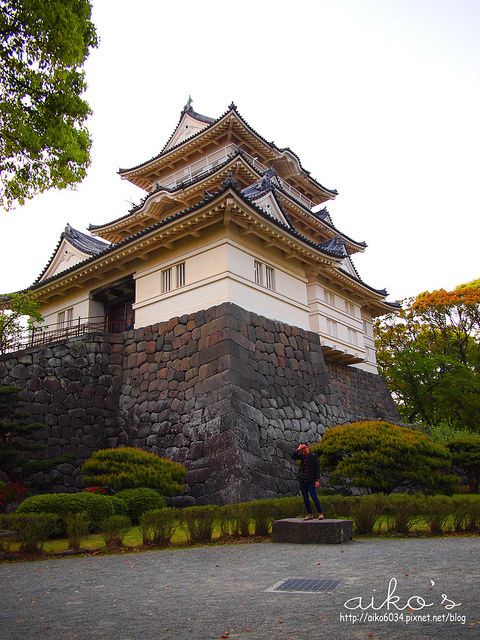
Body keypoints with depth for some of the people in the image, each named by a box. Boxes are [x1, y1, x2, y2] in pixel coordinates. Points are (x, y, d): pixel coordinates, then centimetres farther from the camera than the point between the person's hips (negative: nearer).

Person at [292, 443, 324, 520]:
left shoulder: (314, 456, -2)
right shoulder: (302, 455, 9)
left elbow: (317, 469, -4)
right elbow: (293, 457, -5)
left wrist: (317, 480, -12)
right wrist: (298, 449, -16)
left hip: (311, 481, -4)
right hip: (302, 480, 4)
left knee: (314, 497, -10)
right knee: (305, 498, 5)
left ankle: (320, 513, 2)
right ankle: (309, 514, 13)